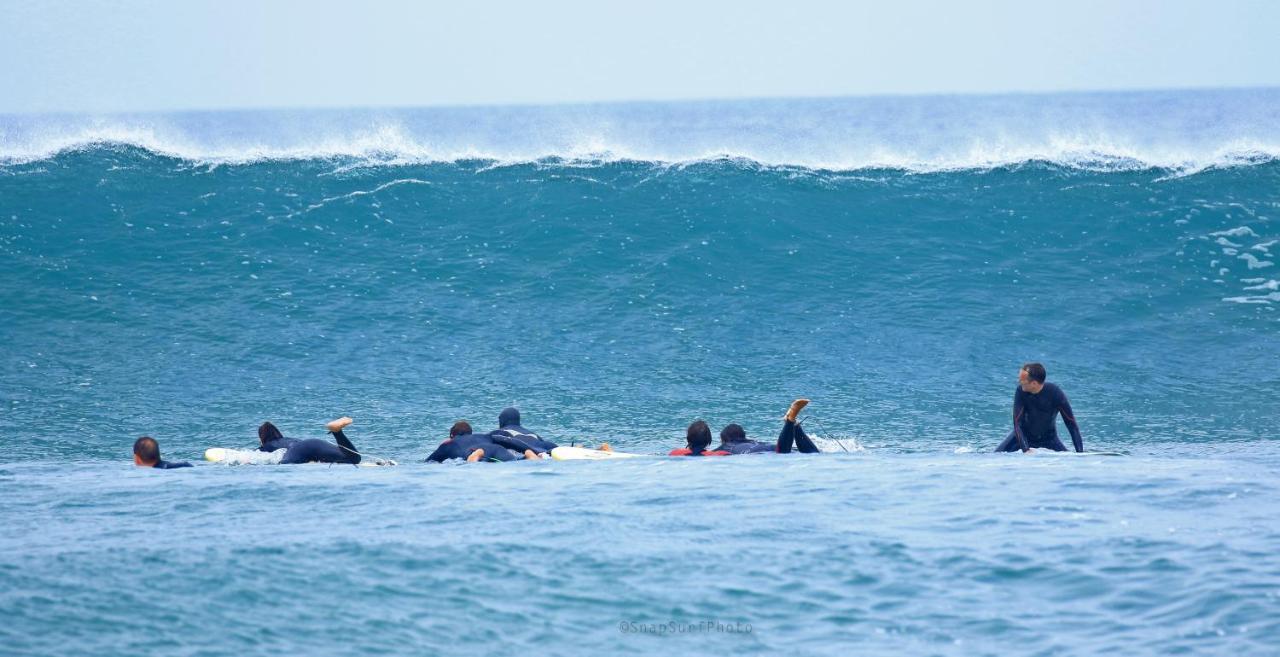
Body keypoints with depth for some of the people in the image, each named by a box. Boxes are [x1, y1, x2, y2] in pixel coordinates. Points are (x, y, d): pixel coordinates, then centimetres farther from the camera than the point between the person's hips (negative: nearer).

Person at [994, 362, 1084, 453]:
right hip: (1025, 435, 0)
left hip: (1048, 438, 0)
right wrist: (1026, 449, -37)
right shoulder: (1021, 391, -25)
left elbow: (1071, 424, -23)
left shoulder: (1055, 393, -28)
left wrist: (1080, 452, -29)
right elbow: (1017, 423, -25)